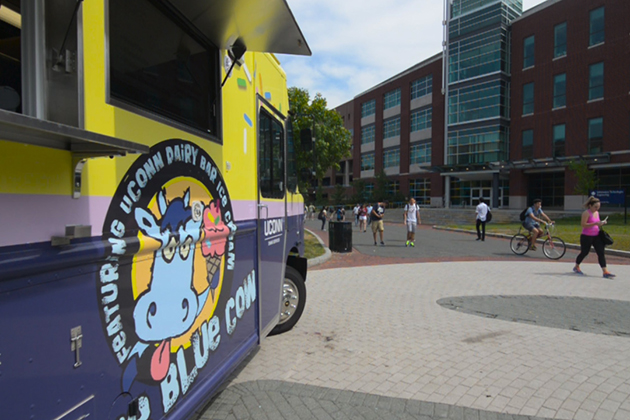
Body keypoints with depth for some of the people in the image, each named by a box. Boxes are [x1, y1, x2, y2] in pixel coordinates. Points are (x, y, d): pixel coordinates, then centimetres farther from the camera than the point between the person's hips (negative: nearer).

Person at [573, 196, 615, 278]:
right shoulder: (586, 213, -12)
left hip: (596, 236, 7)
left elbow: (596, 224, 21)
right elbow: (583, 225, -20)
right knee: (584, 253, 6)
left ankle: (605, 272, -4)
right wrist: (595, 223, -26)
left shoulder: (597, 213, 11)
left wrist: (601, 223, 0)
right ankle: (576, 267, 27)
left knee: (601, 253, -3)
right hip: (586, 237, -7)